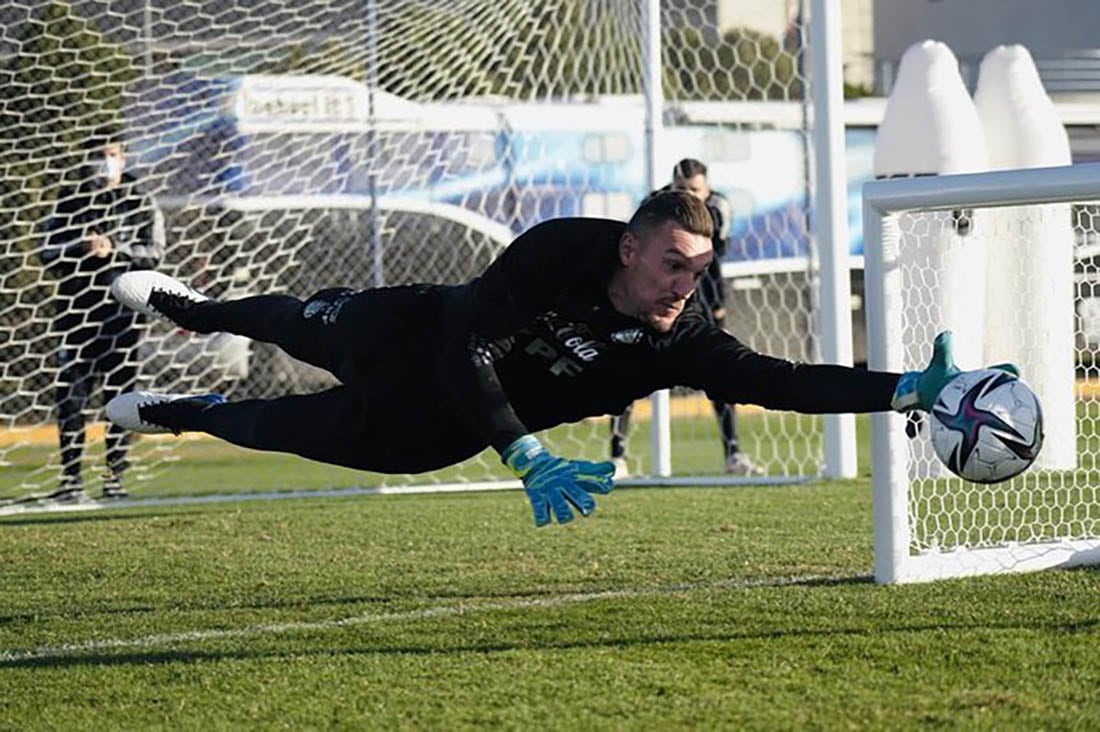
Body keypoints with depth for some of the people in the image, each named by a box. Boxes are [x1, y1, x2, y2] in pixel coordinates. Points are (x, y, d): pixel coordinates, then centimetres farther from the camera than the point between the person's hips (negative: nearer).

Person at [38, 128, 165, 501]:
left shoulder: (141, 203, 8)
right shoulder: (69, 200, 11)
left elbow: (153, 252, -1)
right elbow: (48, 252, 6)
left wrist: (113, 249, -14)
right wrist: (80, 249, -13)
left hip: (122, 306, -1)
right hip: (76, 307, 1)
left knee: (120, 394, 1)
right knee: (71, 394, -3)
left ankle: (115, 476, 6)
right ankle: (71, 477, 0)